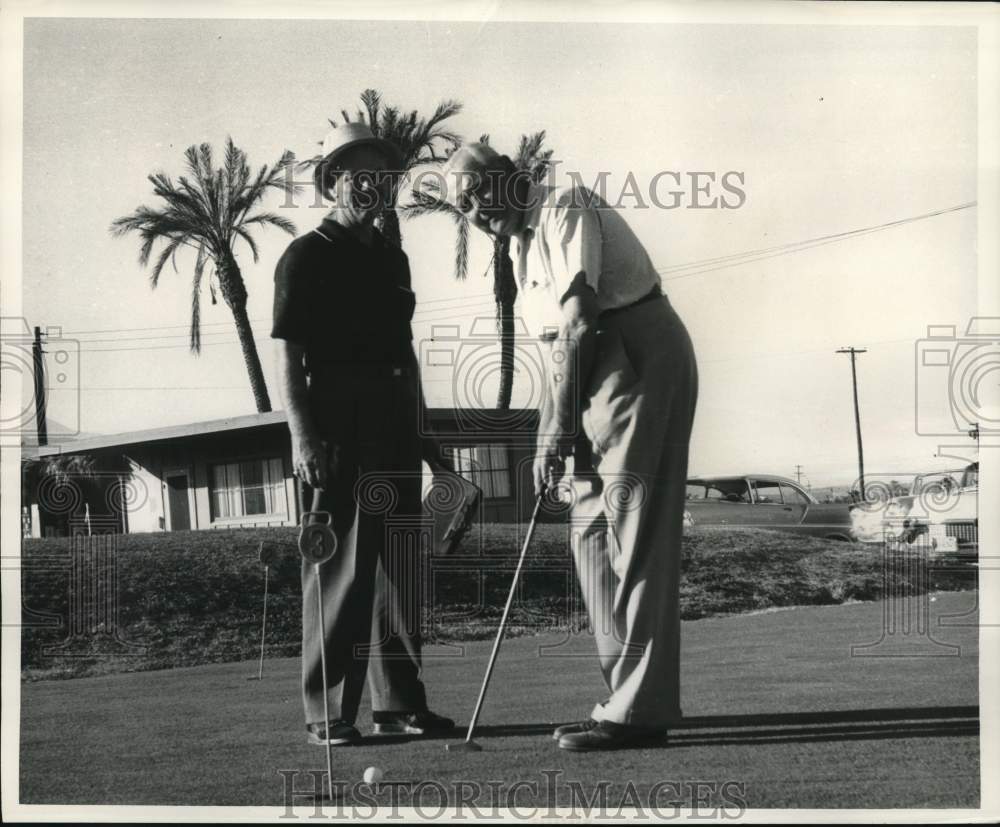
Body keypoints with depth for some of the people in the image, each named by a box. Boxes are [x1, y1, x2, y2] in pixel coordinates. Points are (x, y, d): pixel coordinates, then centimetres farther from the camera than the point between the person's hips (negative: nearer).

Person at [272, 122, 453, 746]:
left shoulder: (392, 258, 18)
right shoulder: (307, 256, -3)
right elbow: (288, 353, -9)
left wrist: (419, 431, 18)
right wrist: (302, 435, -18)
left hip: (394, 431, 7)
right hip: (336, 430, -7)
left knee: (400, 567, 10)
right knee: (337, 570, -6)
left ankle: (400, 700, 20)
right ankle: (327, 713, 0)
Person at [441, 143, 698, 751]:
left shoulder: (566, 206, -8)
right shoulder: (523, 250, 21)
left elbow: (580, 317, -16)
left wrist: (558, 427, -16)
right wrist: (551, 438, 10)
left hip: (639, 354, -10)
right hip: (600, 372, 10)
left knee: (635, 533, -12)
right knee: (592, 531, 8)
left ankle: (639, 709, -12)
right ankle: (628, 698, 12)